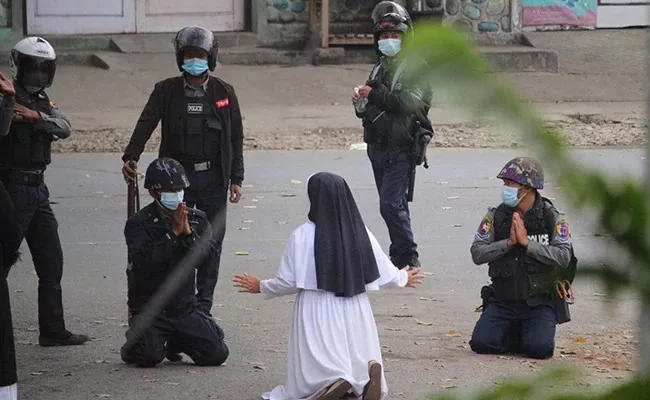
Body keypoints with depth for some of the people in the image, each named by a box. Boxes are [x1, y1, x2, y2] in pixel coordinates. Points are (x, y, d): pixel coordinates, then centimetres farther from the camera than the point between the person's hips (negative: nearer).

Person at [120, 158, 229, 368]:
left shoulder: (196, 219, 6)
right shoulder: (138, 223, -7)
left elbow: (207, 258, -5)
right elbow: (142, 261, -22)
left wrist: (188, 234, -20)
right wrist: (174, 233, -23)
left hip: (185, 306, 4)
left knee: (217, 354, -8)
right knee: (150, 357, -26)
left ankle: (175, 342, 20)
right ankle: (135, 344, 12)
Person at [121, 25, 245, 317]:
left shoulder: (224, 93, 5)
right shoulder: (166, 91, 3)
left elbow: (236, 138, 8)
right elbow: (146, 124, -7)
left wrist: (236, 179, 4)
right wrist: (130, 156, -24)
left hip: (214, 178, 1)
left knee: (211, 242, 3)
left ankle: (203, 306, 11)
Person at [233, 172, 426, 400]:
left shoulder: (303, 236, -10)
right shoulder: (362, 234, 0)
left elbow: (289, 282, -6)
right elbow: (387, 277, 7)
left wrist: (261, 287, 14)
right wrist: (404, 279, 30)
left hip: (318, 318, -3)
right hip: (355, 315, 3)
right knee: (362, 379, 13)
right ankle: (368, 374, -22)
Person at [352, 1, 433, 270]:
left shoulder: (416, 67, -7)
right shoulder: (381, 67, 19)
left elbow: (412, 102, -23)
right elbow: (371, 108, 27)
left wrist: (375, 95, -20)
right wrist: (361, 104, 4)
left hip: (401, 149, -8)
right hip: (378, 145, 8)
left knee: (391, 204, -15)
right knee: (393, 205, 12)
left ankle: (408, 258, -8)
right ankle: (400, 257, 19)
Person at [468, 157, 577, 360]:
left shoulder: (552, 218, -6)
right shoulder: (495, 217, 1)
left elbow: (563, 257, -17)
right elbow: (477, 253, -6)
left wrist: (527, 242, -22)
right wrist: (508, 243, -19)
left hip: (540, 303, -2)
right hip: (503, 301, 2)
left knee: (540, 348, -23)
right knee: (481, 343, -16)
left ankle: (532, 334, 14)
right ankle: (517, 335, 14)